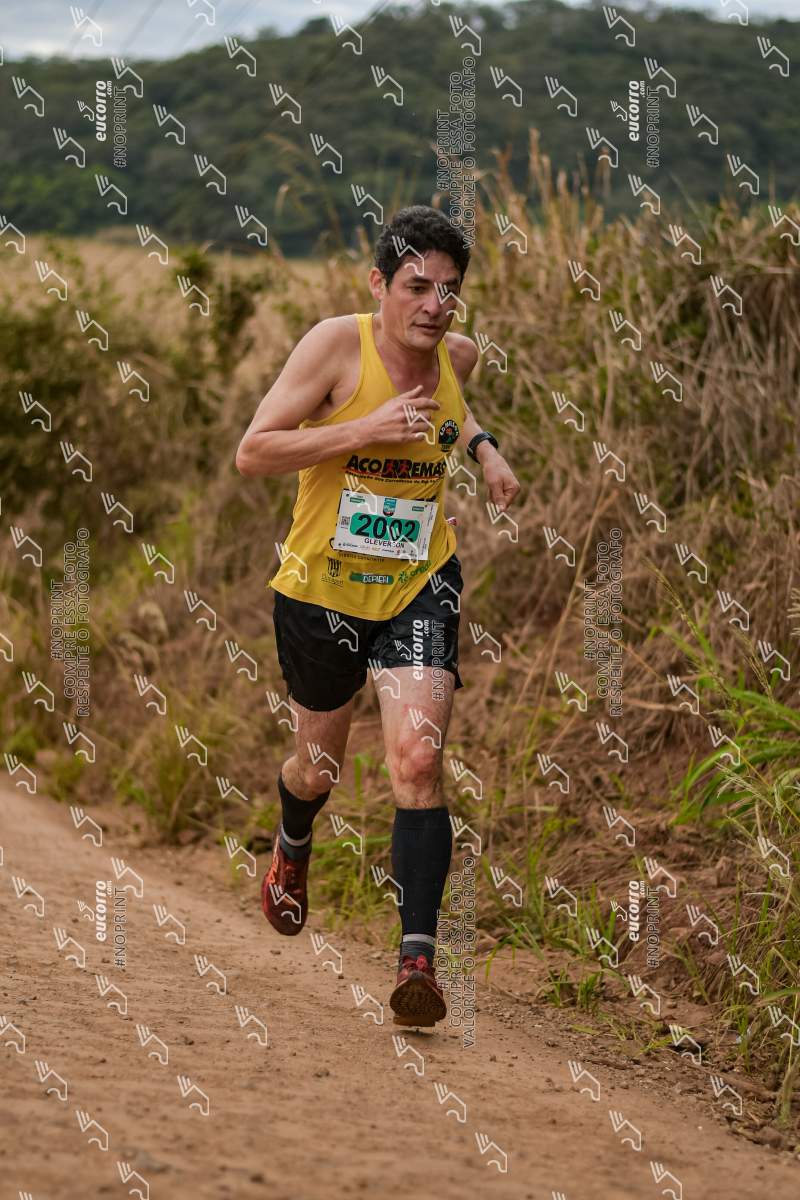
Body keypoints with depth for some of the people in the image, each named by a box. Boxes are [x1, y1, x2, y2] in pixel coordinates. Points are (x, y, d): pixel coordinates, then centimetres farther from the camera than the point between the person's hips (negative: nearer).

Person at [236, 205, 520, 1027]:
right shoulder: (336, 344, -16)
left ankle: (418, 957, -19)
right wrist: (366, 429, -28)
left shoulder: (458, 356, -1)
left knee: (418, 759, -19)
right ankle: (293, 847, 55)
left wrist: (481, 446, 6)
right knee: (318, 767, 18)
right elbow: (251, 453, -20)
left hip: (419, 587, 1)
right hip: (321, 587, -1)